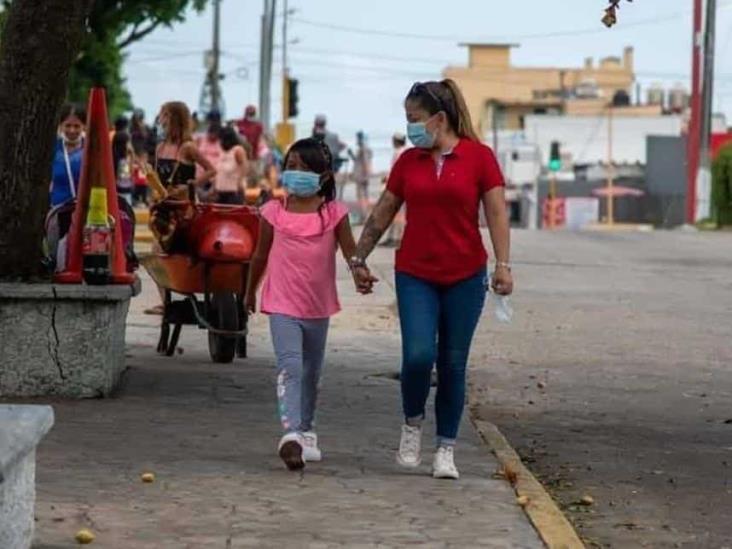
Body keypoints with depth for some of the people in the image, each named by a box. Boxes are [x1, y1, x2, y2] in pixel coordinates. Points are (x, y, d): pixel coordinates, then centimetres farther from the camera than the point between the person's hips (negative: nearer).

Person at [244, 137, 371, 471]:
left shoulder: (334, 214, -3)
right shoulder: (274, 213, -2)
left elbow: (350, 250, -8)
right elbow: (261, 256, 11)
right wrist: (250, 292, 21)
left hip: (319, 306, 2)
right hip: (282, 305, -2)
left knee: (311, 372, 18)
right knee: (289, 366, -19)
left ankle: (306, 430, 35)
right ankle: (291, 433, -31)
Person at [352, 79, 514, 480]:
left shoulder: (478, 157, -2)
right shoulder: (408, 161, 6)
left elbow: (496, 212, -6)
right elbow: (382, 214, 15)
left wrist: (502, 264, -15)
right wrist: (359, 258, 17)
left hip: (465, 276, -1)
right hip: (415, 275, 1)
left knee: (453, 364, 3)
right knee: (418, 355, -14)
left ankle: (446, 448, 13)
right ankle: (412, 424, 12)